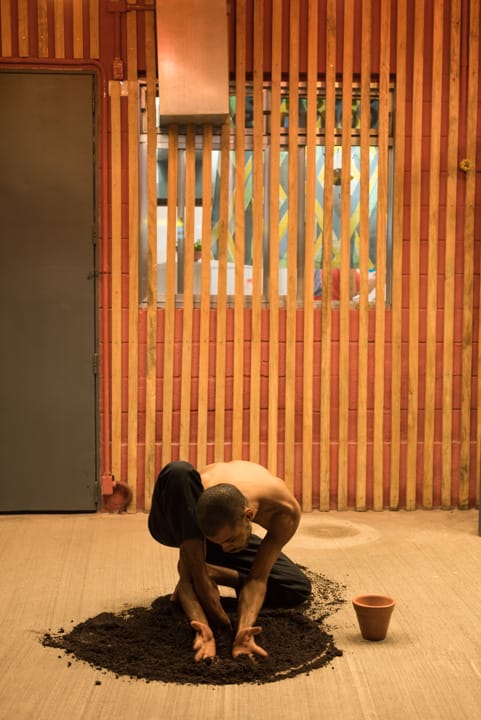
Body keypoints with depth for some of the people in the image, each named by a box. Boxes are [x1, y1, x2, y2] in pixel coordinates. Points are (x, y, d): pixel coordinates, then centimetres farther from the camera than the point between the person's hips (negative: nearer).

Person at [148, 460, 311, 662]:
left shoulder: (285, 510, -37)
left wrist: (243, 632, -47)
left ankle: (211, 572, -6)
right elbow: (194, 572, -37)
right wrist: (205, 630, -45)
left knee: (298, 590, -14)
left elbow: (258, 579, -34)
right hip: (183, 530, -3)